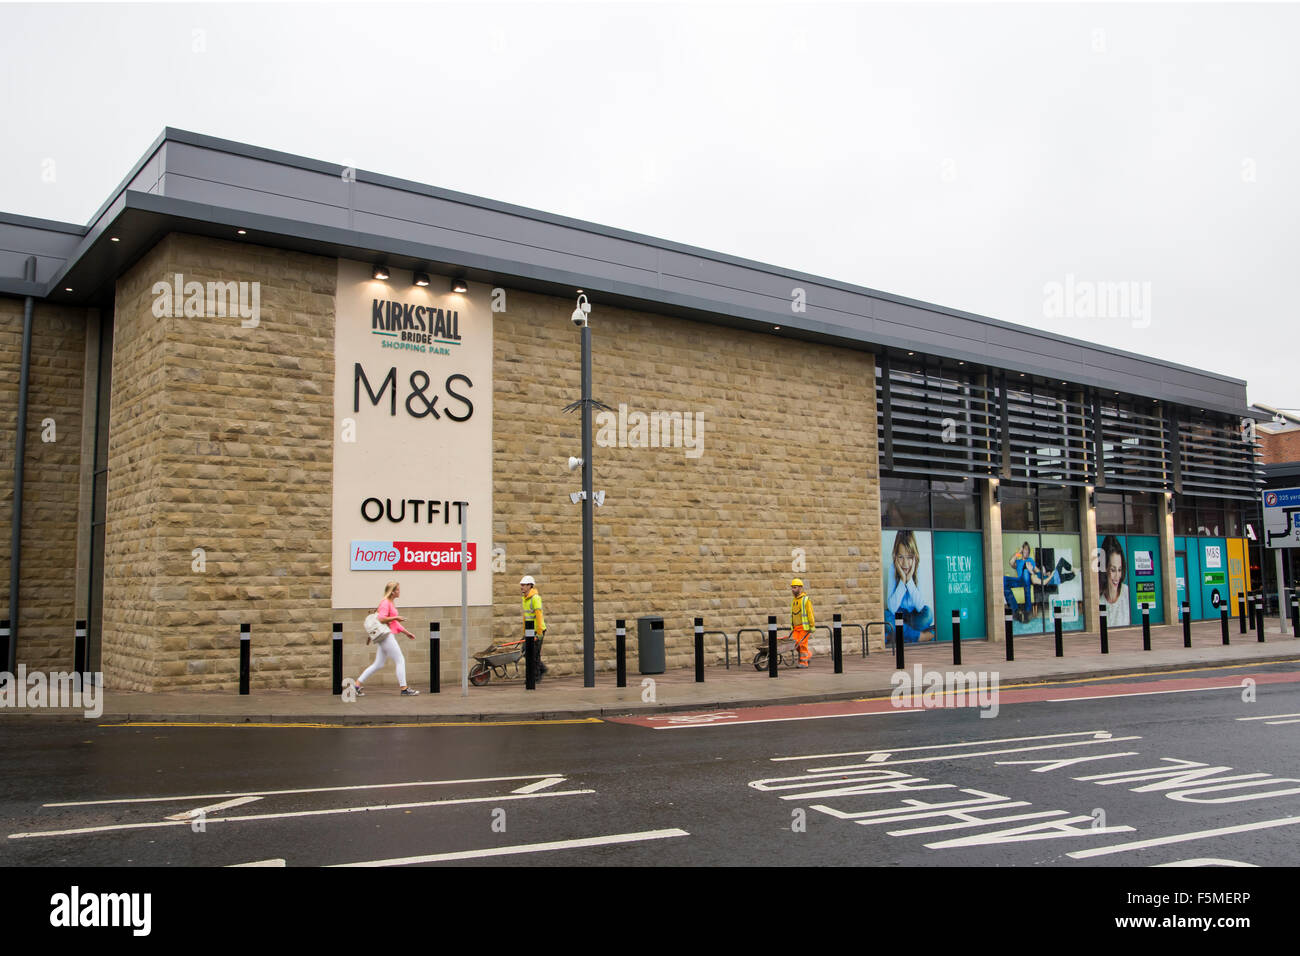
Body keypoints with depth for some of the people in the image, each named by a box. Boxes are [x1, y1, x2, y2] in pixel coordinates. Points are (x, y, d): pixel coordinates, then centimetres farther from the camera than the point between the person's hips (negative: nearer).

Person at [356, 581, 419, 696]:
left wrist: (407, 632, 24)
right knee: (400, 661, -5)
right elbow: (381, 619, -24)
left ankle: (357, 685, 13)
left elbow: (395, 623, 26)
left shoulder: (391, 603, 19)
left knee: (378, 664, 11)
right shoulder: (385, 603, -12)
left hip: (388, 636, 10)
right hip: (386, 636, -10)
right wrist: (395, 617, -16)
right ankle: (404, 689, -2)